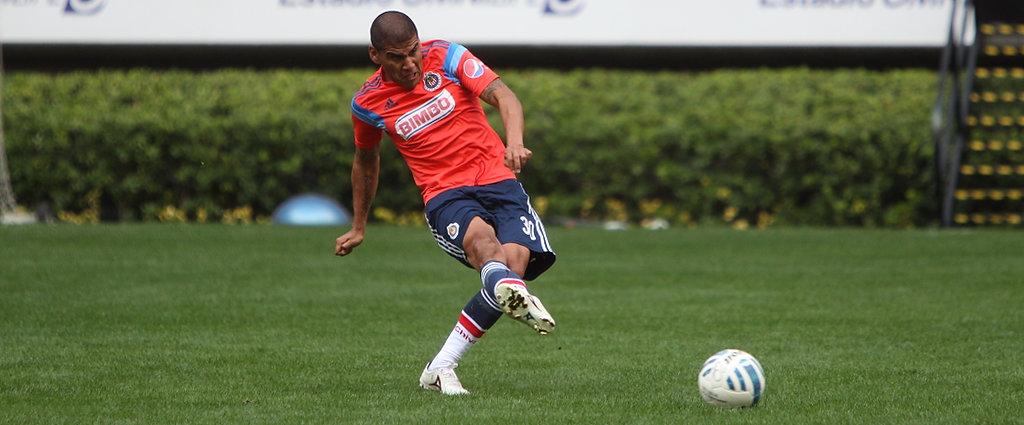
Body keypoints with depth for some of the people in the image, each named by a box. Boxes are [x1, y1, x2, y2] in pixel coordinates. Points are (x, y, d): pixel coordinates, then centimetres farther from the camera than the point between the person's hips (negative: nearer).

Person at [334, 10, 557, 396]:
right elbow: (366, 159, 25)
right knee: (480, 236, -35)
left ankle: (440, 368, -15)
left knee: (516, 260, -22)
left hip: (497, 178, 1)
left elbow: (503, 96, -9)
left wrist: (515, 141, -30)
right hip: (444, 194, -1)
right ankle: (511, 292, -72)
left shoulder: (446, 57, 2)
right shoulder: (368, 103, 6)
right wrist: (358, 227, 35)